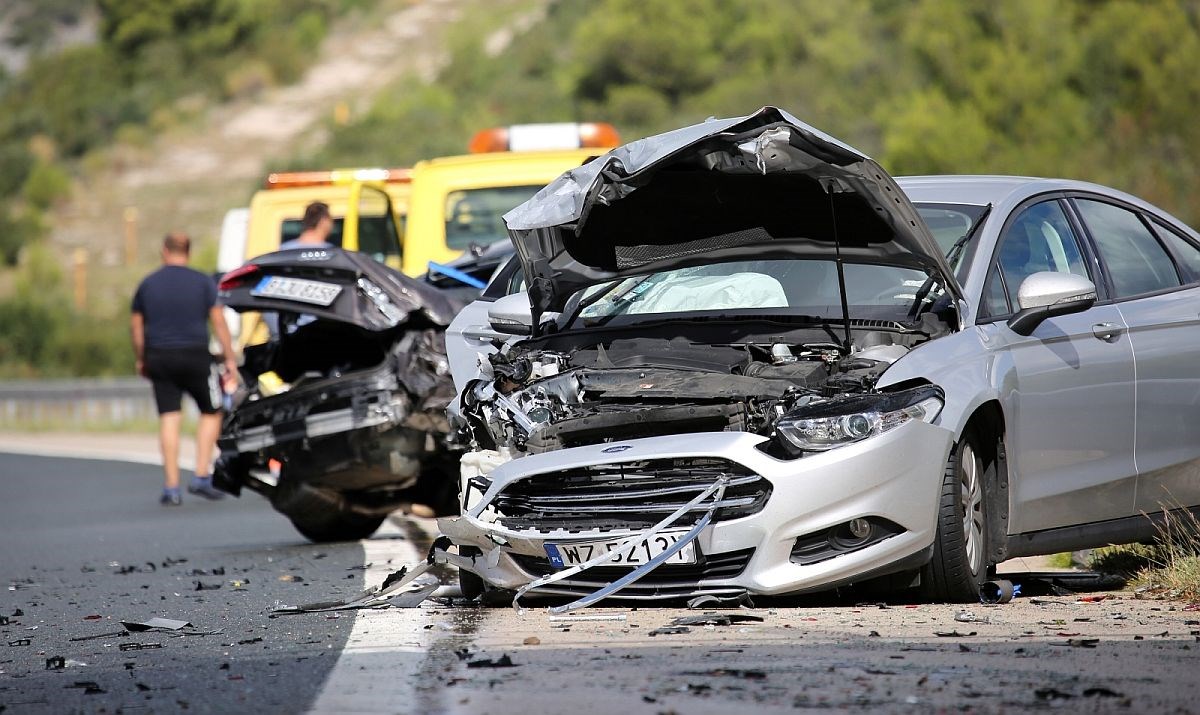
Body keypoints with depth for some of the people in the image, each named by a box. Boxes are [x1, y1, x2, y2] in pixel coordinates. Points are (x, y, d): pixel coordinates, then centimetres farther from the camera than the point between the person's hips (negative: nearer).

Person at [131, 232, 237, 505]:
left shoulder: (147, 284, 6)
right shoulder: (202, 282, 0)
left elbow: (136, 326, 10)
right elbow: (218, 321, -3)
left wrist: (141, 360, 22)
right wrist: (230, 360, 1)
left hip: (160, 358, 2)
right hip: (195, 356, -2)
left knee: (169, 419, 2)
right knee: (211, 413, 13)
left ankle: (171, 488, -3)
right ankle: (201, 477, 2)